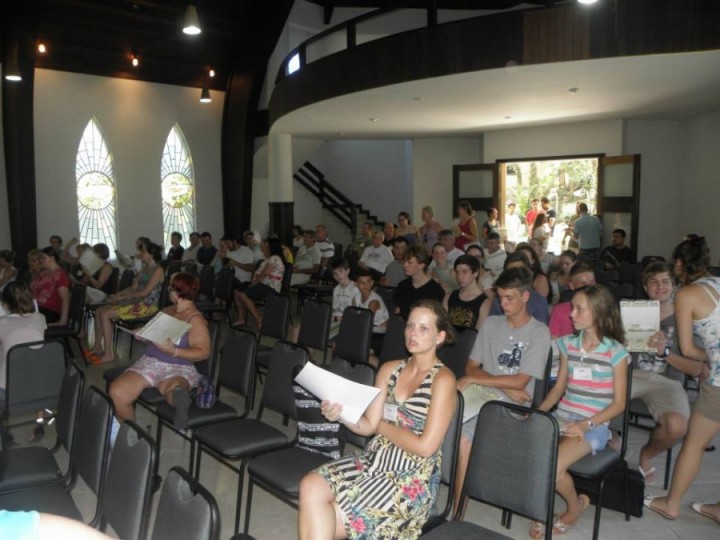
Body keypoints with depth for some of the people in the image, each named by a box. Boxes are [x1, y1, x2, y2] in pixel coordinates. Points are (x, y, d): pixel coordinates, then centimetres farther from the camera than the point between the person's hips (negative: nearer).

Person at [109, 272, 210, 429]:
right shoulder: (167, 311, 15)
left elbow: (204, 352, -15)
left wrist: (174, 351, -27)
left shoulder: (196, 319, -8)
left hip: (178, 368, -7)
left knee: (174, 390, -43)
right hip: (149, 362, 7)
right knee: (116, 392, -18)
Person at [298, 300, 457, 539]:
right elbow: (368, 426, 4)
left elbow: (425, 447, -15)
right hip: (374, 458, 6)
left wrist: (383, 425, -5)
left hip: (412, 476, -6)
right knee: (311, 486, -19)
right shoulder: (389, 369, 7)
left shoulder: (442, 379, -11)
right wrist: (341, 414, -16)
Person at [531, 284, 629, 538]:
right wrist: (538, 412, -1)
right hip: (561, 418, 4)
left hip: (594, 426, -4)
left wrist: (586, 424, -16)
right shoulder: (568, 344, 10)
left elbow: (618, 404, -3)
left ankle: (575, 506, 7)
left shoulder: (615, 352, -4)